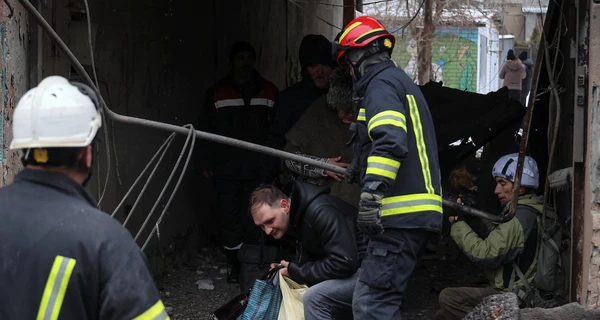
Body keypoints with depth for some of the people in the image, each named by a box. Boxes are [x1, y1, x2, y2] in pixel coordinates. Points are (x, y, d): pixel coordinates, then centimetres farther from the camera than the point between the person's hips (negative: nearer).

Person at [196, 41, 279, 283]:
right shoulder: (217, 93, 8)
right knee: (231, 220, 0)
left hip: (258, 171, 0)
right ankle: (234, 265, 10)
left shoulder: (270, 92, 9)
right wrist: (206, 162, 3)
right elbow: (206, 129, 9)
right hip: (226, 170, 0)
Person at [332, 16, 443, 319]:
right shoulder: (403, 82, 25)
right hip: (416, 213, 10)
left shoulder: (381, 82, -6)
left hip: (400, 214, -10)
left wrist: (371, 195, -30)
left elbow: (390, 142, -24)